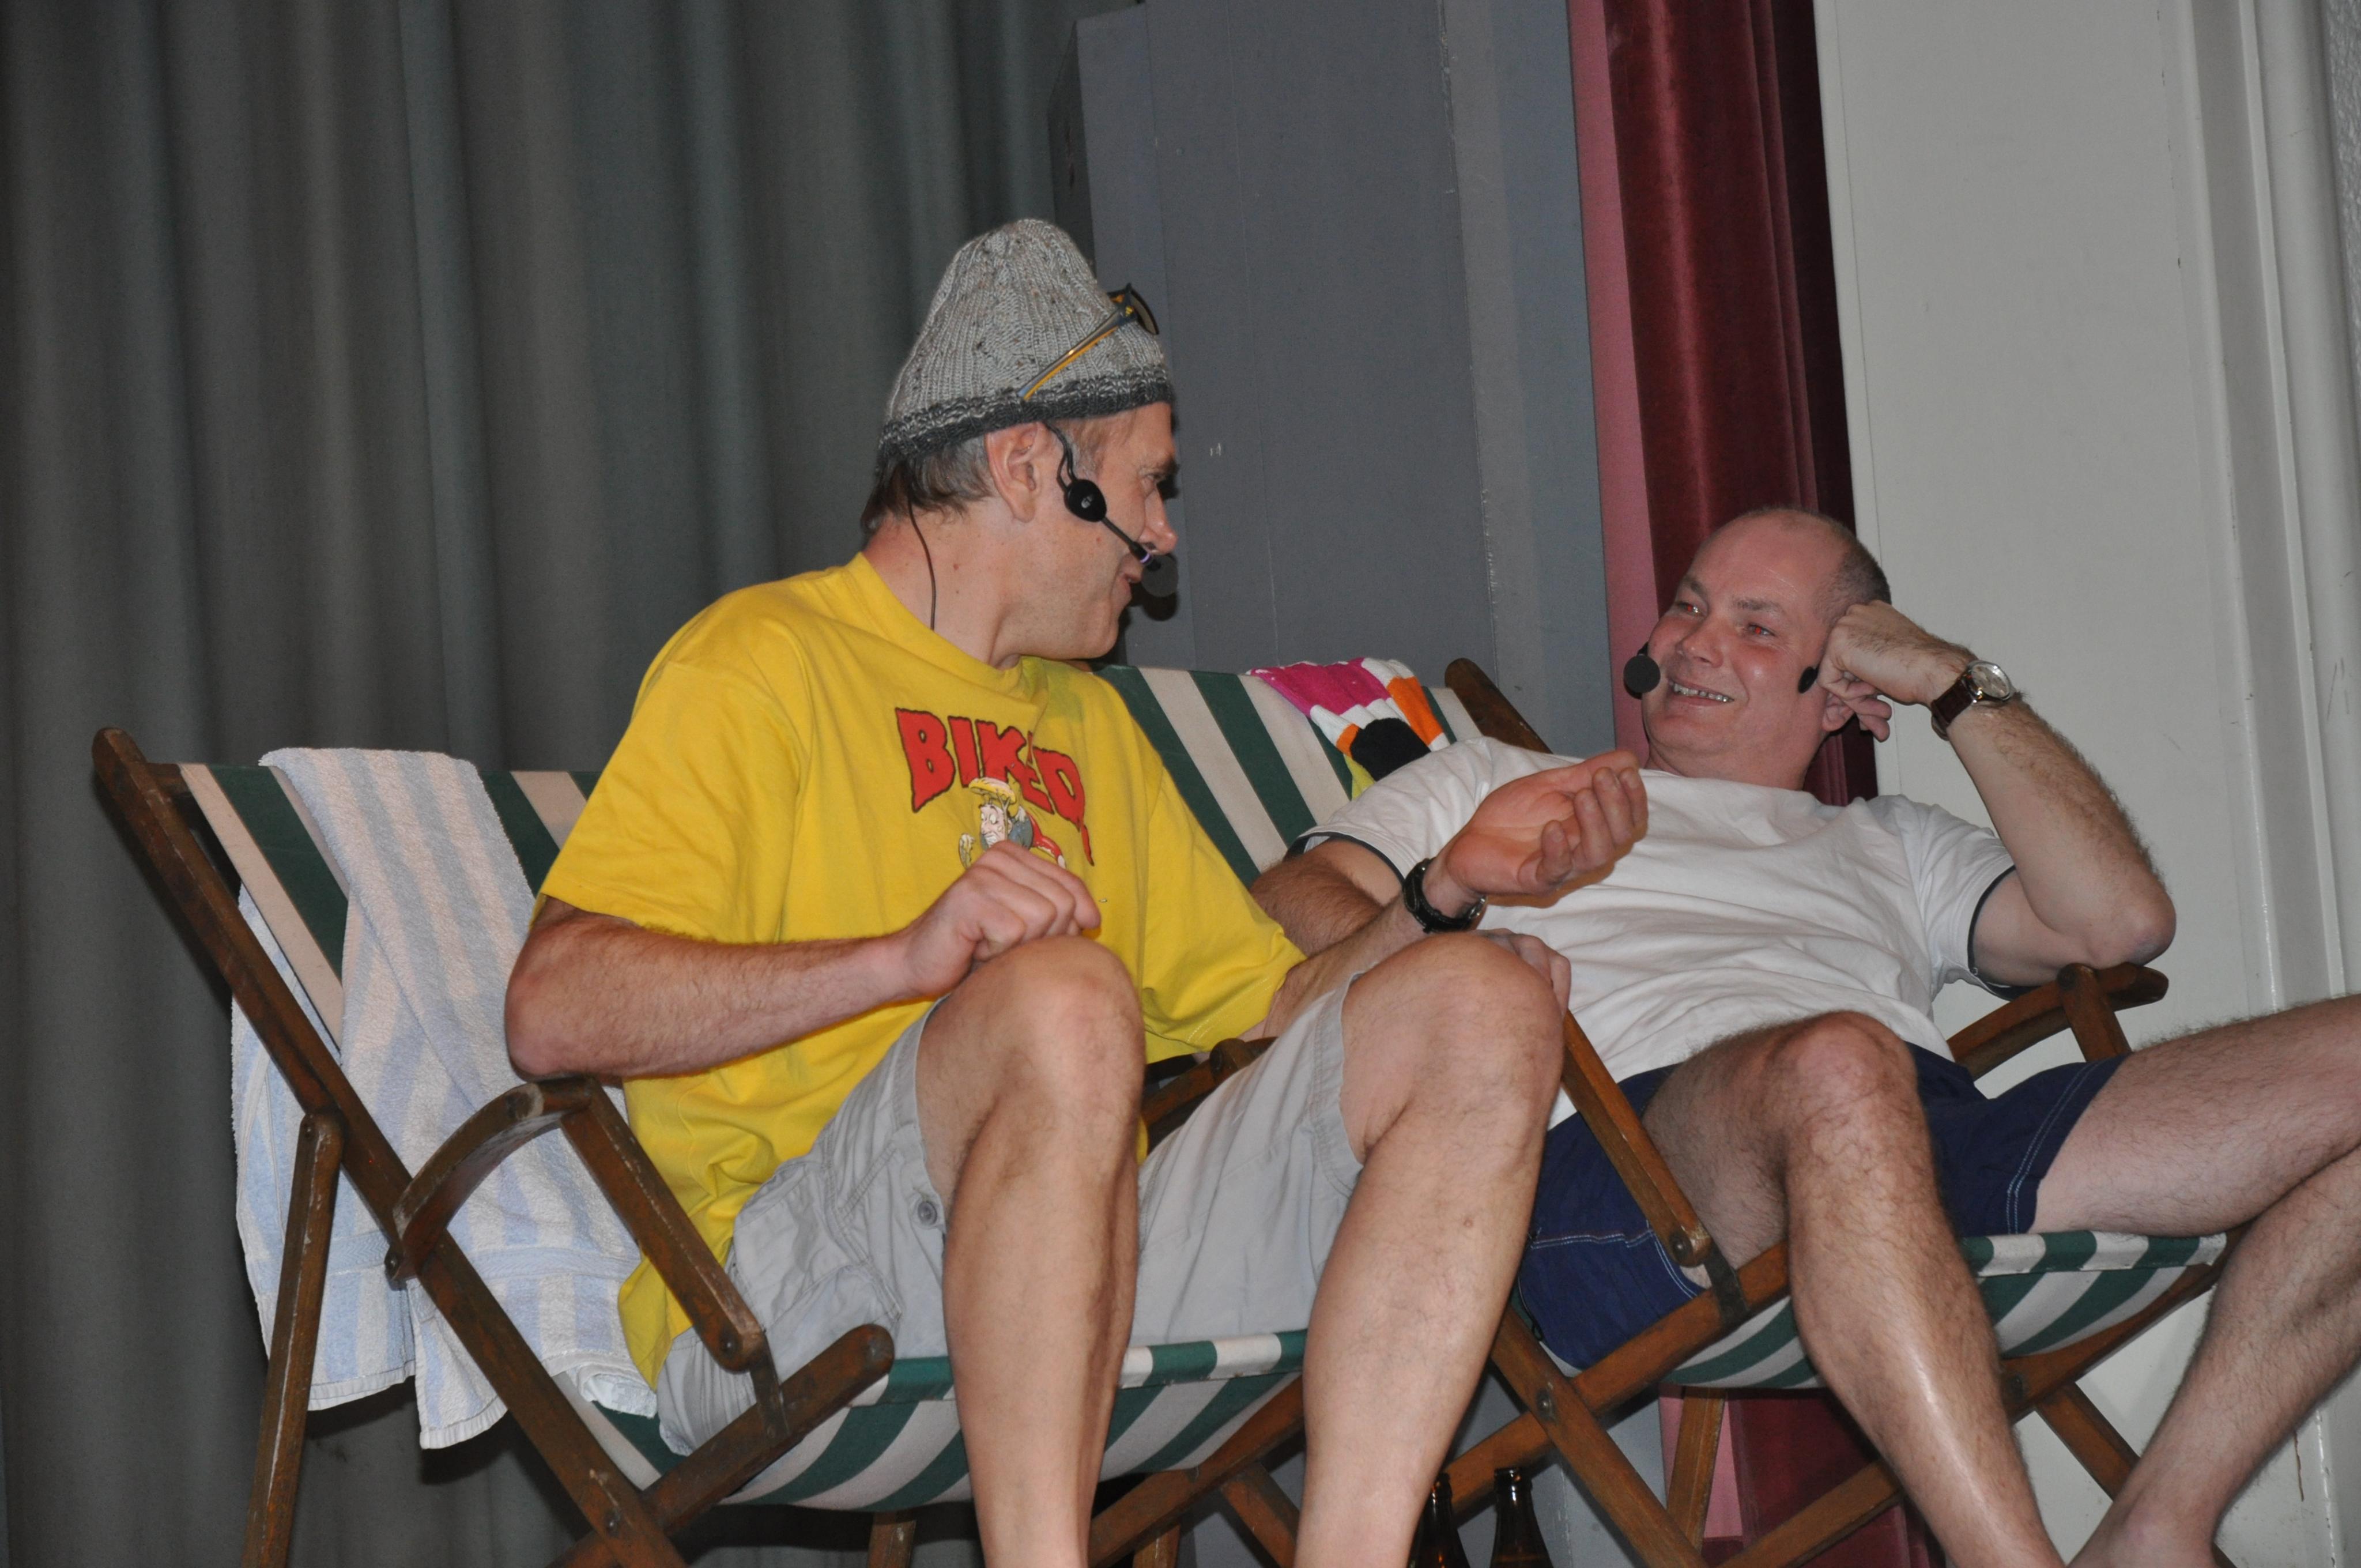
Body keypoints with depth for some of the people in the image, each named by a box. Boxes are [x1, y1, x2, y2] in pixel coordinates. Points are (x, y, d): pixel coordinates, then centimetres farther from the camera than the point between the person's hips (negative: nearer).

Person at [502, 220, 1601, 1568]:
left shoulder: (1087, 719, 30)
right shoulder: (765, 662, 4)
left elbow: (1261, 990, 30)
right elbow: (553, 1008, -10)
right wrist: (903, 959, -21)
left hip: (1086, 1259, 7)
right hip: (783, 1295, -7)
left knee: (1484, 1006, -11)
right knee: (1065, 995, -36)